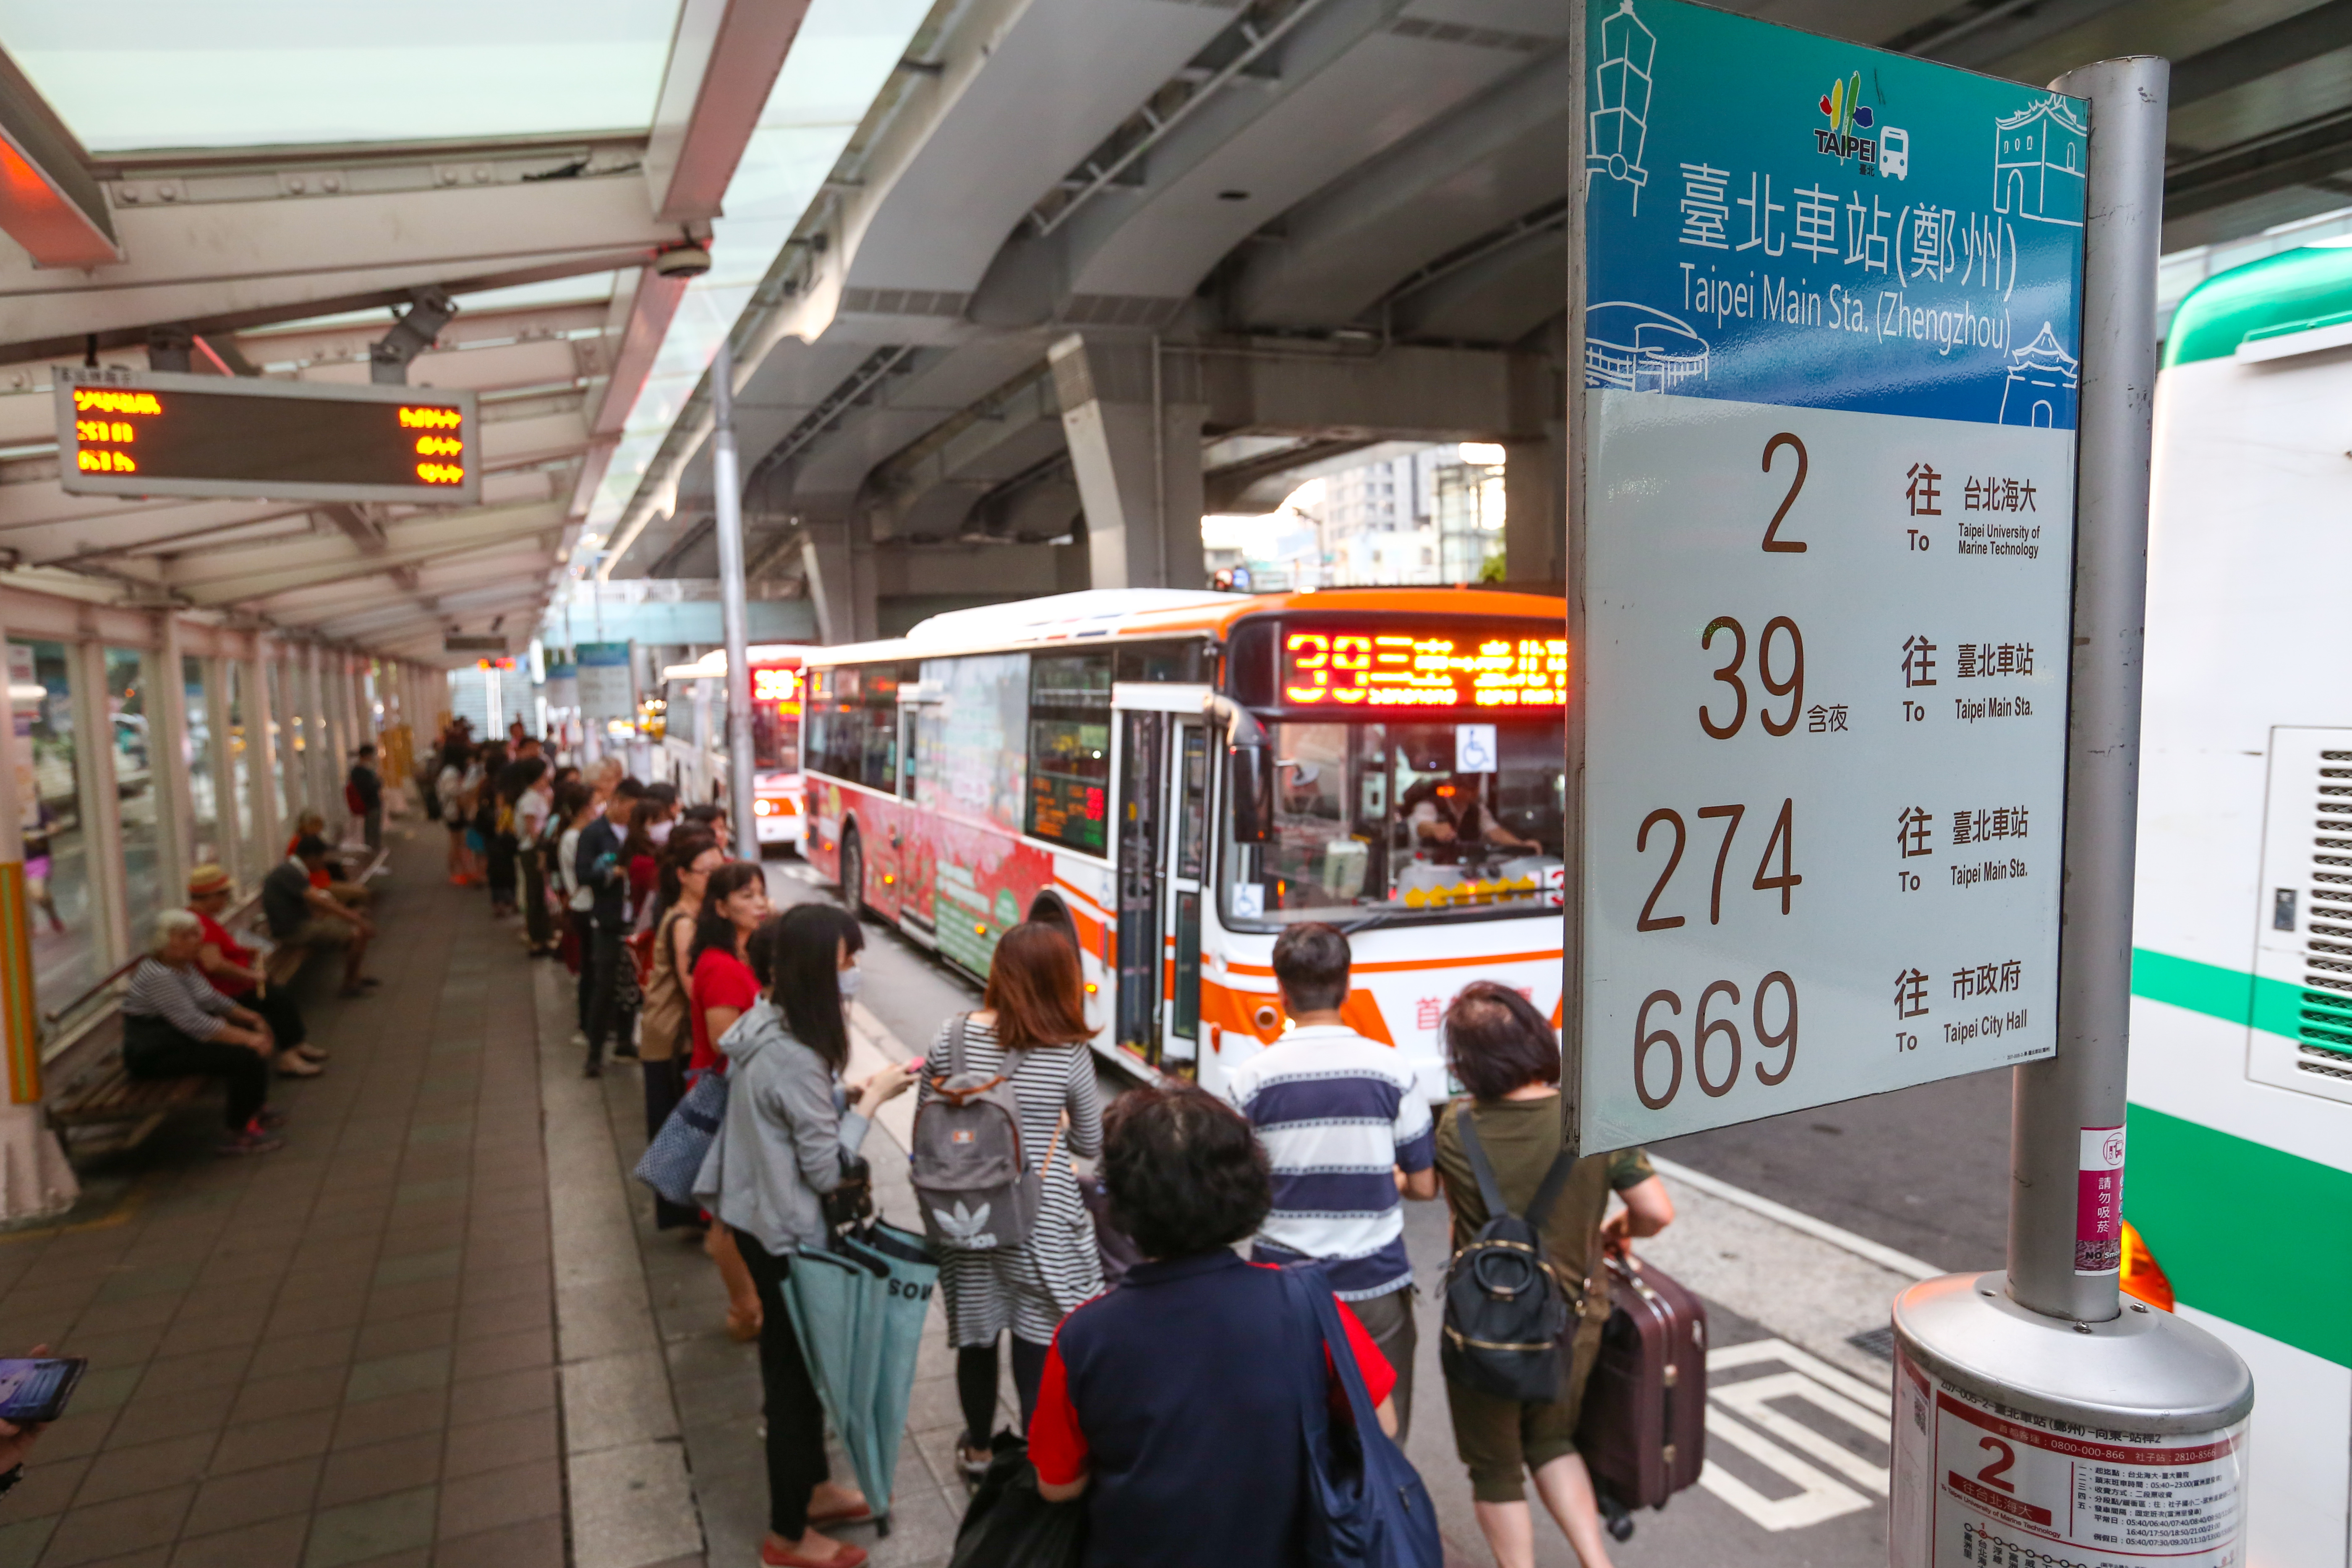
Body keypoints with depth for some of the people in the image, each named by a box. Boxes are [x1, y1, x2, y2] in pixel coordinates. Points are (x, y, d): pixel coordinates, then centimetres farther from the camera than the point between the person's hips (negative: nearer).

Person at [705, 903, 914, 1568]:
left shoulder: (764, 1027, 0)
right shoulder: (796, 1057, -29)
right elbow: (827, 1169, -24)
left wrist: (846, 1093, 0)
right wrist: (871, 1100, -16)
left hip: (761, 1219, 9)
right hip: (786, 1234, -9)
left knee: (798, 1357, 23)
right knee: (794, 1368, 7)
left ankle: (810, 1489, 41)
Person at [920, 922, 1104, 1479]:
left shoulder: (953, 1035, -8)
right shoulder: (1070, 1053, -13)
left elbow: (925, 1117, 5)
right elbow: (1091, 1145, -1)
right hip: (1042, 1224, -3)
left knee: (976, 1335, 21)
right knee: (1038, 1348, 8)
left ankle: (978, 1449, 40)